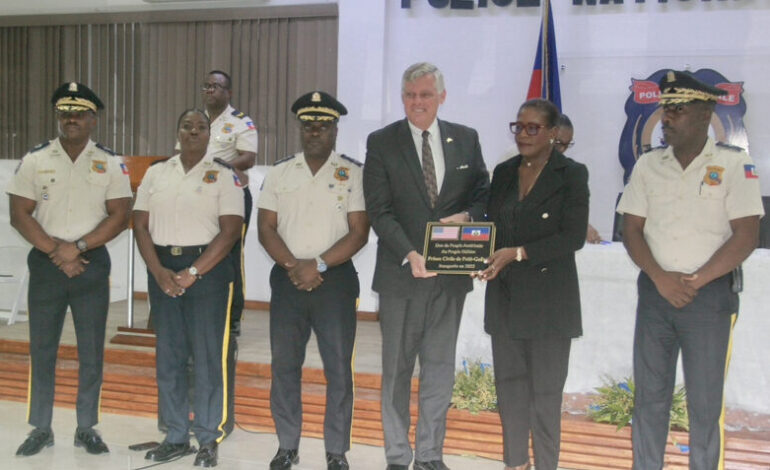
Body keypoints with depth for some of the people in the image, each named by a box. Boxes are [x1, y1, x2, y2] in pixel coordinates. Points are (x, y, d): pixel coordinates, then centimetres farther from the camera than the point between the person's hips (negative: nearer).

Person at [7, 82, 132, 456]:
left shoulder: (111, 163, 2)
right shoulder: (35, 159, 3)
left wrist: (76, 247, -13)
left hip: (92, 265, 0)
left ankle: (86, 429, 16)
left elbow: (119, 216, -4)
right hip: (45, 264, 1)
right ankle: (40, 429, 17)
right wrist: (55, 251, -11)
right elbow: (19, 215, -2)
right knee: (41, 349, 6)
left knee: (91, 351, 4)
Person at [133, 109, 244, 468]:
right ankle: (176, 436, 19)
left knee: (207, 357, -1)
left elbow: (230, 231, -8)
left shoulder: (224, 177, 0)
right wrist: (159, 271, -7)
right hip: (162, 269, 4)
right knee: (168, 355, 8)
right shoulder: (156, 174, 11)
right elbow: (141, 225, 7)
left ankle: (208, 440, 10)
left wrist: (193, 273, -14)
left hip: (207, 269, -4)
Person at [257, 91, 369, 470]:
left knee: (338, 368, 1)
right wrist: (293, 266, -10)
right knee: (284, 365, 7)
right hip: (287, 279, 3)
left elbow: (359, 232, -6)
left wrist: (318, 265, -14)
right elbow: (266, 228, 4)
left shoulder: (353, 174, 1)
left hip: (335, 279, -2)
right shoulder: (279, 172, 9)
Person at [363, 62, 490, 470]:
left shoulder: (466, 139, 6)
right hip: (401, 273, -2)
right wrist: (410, 255, -18)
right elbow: (379, 210, -7)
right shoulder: (381, 142, -2)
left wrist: (466, 217, -11)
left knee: (439, 368, 11)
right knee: (397, 369, 8)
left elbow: (483, 192, 11)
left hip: (451, 272, 2)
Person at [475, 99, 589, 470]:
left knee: (545, 389, 2)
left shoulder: (571, 174, -4)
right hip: (505, 295, 5)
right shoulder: (503, 173, 11)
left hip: (549, 297, -5)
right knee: (509, 381, 10)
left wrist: (518, 253, -20)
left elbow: (573, 236, -12)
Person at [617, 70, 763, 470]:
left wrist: (695, 281, -13)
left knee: (705, 400, 4)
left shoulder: (734, 165, -3)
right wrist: (661, 278, -10)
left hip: (710, 294, -3)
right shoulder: (648, 165, 6)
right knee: (649, 394, 9)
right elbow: (632, 229, 3)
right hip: (654, 291, 3)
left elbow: (745, 235, -9)